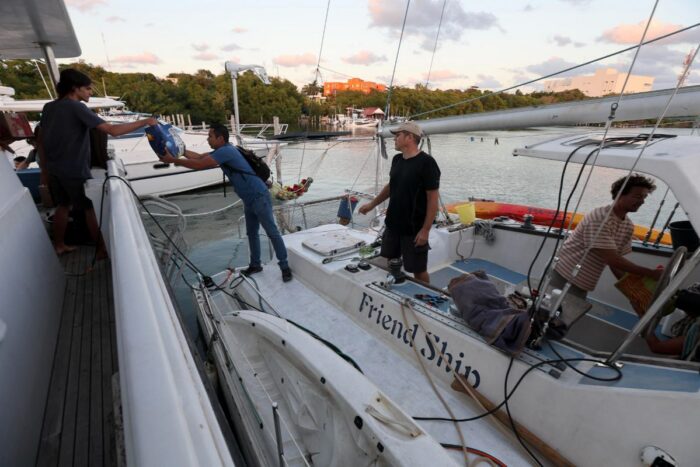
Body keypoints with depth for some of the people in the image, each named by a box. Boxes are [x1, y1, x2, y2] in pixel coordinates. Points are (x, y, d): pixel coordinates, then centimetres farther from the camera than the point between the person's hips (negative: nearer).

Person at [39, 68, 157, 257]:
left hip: (54, 170, 8)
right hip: (74, 171, -8)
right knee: (91, 209, 4)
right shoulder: (77, 108, -16)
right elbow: (112, 130, -28)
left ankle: (59, 245, 30)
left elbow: (40, 140, 12)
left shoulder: (48, 108, 7)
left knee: (62, 206, 20)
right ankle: (102, 248, 12)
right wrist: (145, 122, -22)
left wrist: (47, 166, 22)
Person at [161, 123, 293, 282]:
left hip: (259, 197, -10)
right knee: (252, 233, 16)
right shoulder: (221, 151, 13)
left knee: (272, 233, -5)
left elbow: (199, 165, -20)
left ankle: (285, 267, 2)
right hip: (249, 200, 10)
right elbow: (199, 157, 20)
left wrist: (173, 160, -11)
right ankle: (255, 265, 29)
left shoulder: (226, 151, -18)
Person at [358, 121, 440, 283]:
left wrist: (425, 230, -18)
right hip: (392, 225, 7)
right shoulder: (397, 159, 7)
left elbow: (433, 199, -16)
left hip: (414, 230, -7)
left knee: (419, 270, 7)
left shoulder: (426, 163, -15)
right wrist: (372, 204, 19)